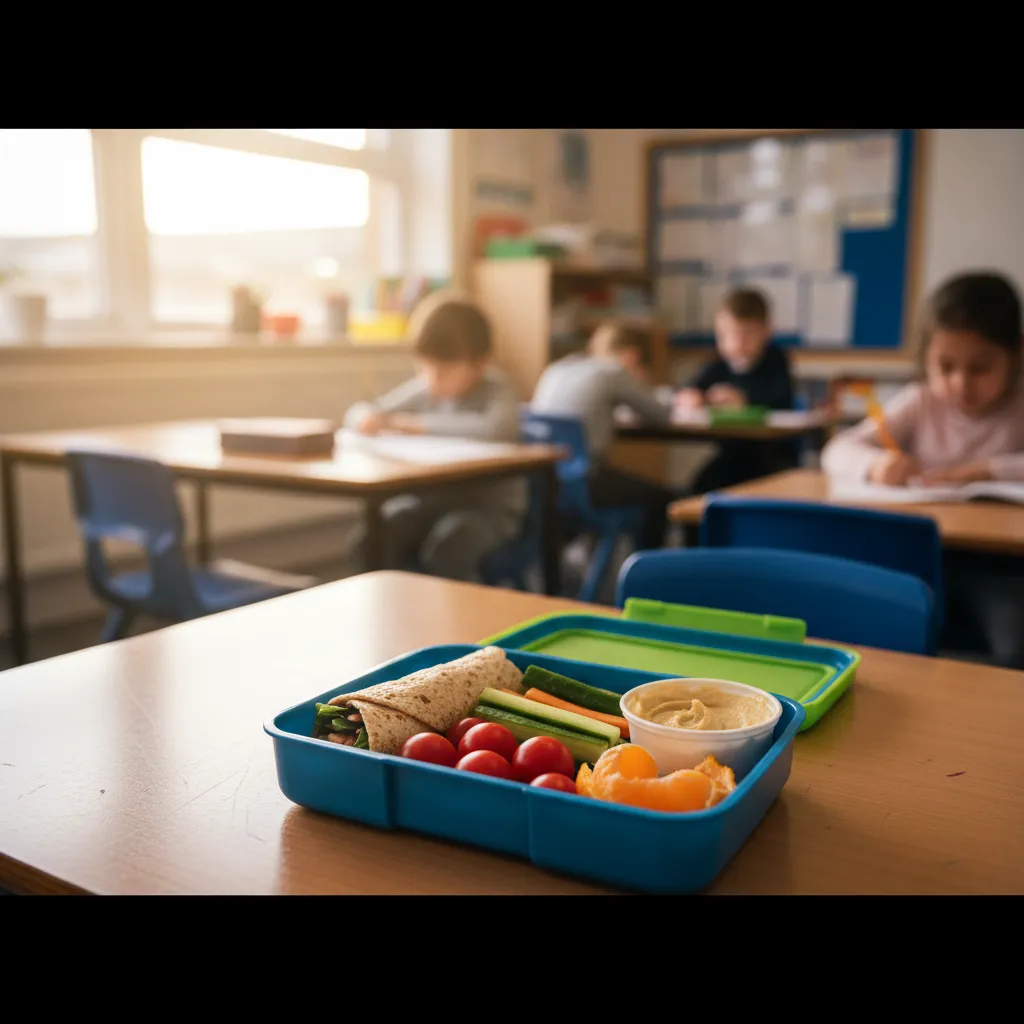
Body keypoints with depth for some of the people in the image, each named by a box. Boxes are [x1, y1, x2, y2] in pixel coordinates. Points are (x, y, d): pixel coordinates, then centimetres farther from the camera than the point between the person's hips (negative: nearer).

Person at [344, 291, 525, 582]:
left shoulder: (496, 390, -10)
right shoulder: (422, 391, 4)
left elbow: (496, 429, -33)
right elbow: (357, 413, 12)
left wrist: (423, 424, -26)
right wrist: (367, 417, -14)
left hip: (489, 507, -5)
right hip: (431, 500, 5)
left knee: (446, 547, -35)